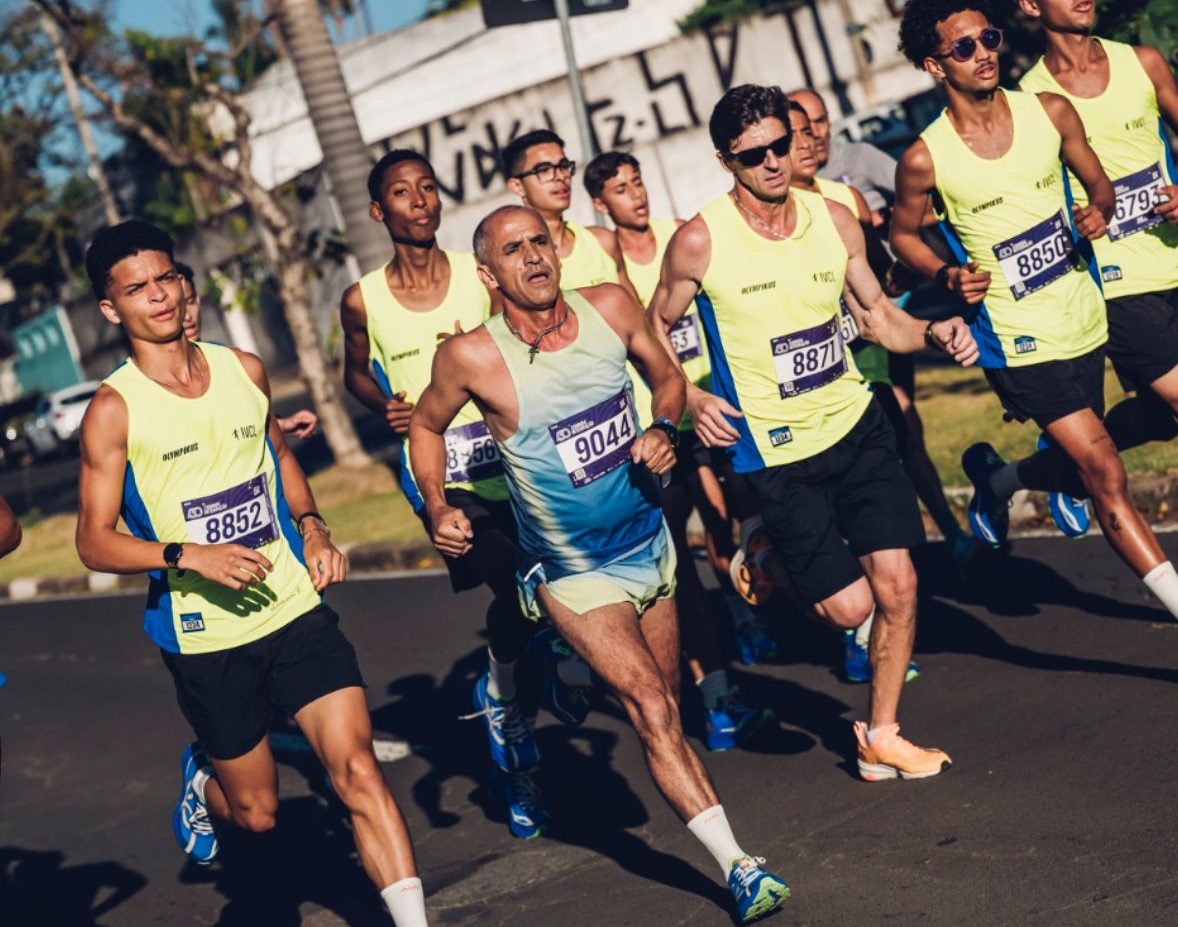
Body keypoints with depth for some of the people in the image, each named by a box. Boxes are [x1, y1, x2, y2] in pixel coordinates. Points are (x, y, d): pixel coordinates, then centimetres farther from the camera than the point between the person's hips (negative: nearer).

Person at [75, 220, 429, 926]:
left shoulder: (245, 371, 5)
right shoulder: (115, 409, -8)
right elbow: (95, 541, -7)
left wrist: (311, 524, 8)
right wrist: (188, 556, -22)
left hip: (297, 610, 3)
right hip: (204, 639, -2)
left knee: (357, 767, -13)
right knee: (257, 811, 11)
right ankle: (202, 781, 46)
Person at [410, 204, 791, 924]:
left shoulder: (611, 307, -9)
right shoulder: (472, 358, -18)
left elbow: (666, 375, 10)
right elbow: (426, 426, 2)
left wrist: (663, 429, -9)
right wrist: (437, 508, -11)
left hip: (651, 543, 4)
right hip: (574, 573, -4)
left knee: (665, 712, 16)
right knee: (653, 710, -15)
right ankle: (739, 866, -10)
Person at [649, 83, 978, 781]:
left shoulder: (835, 219, -1)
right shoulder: (701, 241, -13)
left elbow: (878, 318, 10)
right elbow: (654, 333, 0)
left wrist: (933, 332, -9)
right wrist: (692, 400, -17)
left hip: (857, 426, 4)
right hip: (776, 451, -4)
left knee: (897, 586, 0)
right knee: (850, 607, -4)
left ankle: (882, 738, 19)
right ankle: (759, 559, 28)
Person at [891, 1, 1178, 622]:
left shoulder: (1050, 113, -2)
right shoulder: (926, 160, -11)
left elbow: (1098, 183, 12)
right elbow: (903, 234, 4)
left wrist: (1099, 212, -11)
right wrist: (946, 275, -14)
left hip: (1085, 322, 5)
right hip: (1019, 344, -5)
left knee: (1077, 469, 17)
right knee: (1106, 475, -11)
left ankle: (995, 477, 48)